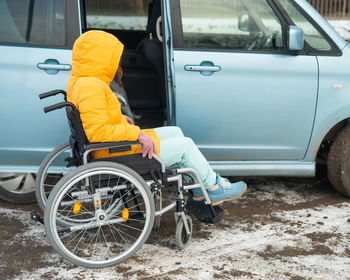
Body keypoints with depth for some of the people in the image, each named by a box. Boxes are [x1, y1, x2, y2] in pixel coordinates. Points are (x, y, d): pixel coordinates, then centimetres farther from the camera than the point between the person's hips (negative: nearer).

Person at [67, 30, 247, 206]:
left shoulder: (79, 82, 8)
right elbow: (97, 131, -34)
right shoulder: (91, 87, -26)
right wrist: (137, 134, -29)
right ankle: (214, 188, 17)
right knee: (185, 145, -3)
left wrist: (119, 118, 11)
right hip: (116, 156, -11)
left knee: (175, 132, 18)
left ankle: (199, 186, 24)